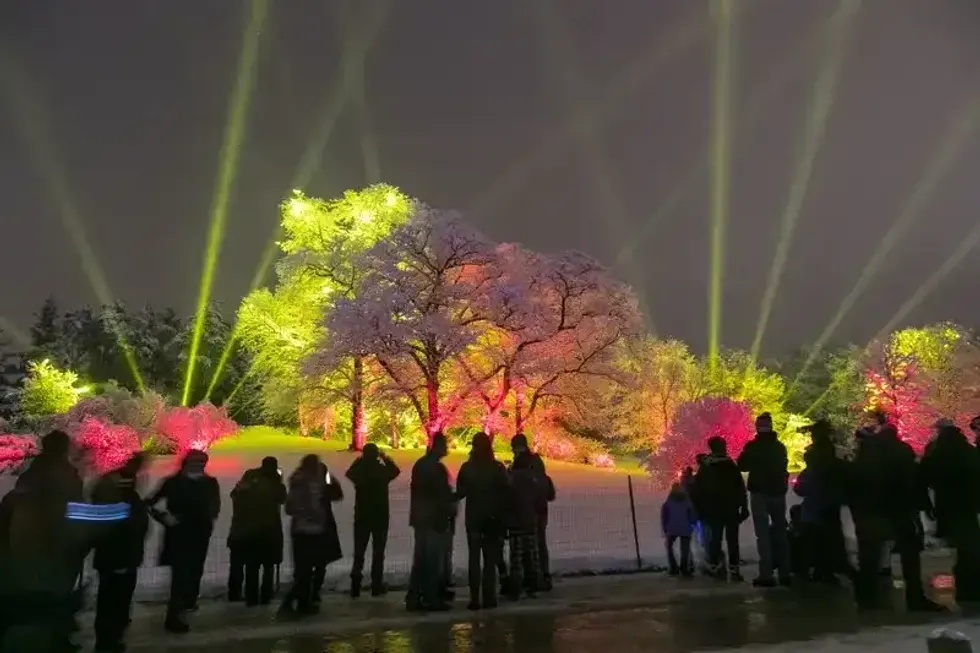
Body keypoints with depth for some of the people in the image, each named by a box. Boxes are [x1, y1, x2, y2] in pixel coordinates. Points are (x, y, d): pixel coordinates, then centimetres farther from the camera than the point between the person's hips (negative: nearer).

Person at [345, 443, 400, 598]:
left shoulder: (359, 470, -7)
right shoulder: (382, 470, -10)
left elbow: (349, 473, 16)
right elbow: (396, 470, 11)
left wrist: (360, 459, 12)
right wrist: (385, 458, 9)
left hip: (362, 515, 2)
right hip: (380, 515, -2)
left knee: (359, 551, 10)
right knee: (378, 551, 7)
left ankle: (355, 586, 4)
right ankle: (377, 586, 7)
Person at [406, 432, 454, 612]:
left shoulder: (420, 464, 12)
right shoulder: (437, 468, -15)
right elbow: (443, 495, -15)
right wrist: (449, 513, -1)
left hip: (420, 517, 9)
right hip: (435, 519, -9)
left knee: (420, 559, 12)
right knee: (434, 560, -2)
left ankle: (413, 598, 14)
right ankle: (431, 598, 1)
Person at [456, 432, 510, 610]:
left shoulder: (467, 468, -6)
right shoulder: (498, 467, -6)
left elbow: (460, 493, -4)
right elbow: (506, 493, -4)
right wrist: (501, 513, 8)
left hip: (473, 517, 0)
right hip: (493, 518, 0)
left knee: (474, 559, 6)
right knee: (490, 559, 9)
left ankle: (475, 599, 2)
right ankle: (489, 598, 6)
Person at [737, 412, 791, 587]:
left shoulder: (752, 446, -10)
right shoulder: (780, 446, 5)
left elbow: (742, 466, -2)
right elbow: (784, 467, 17)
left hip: (760, 492, -5)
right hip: (778, 491, 5)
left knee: (763, 534, -4)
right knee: (780, 532, 14)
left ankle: (766, 575, -9)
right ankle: (784, 573, 14)